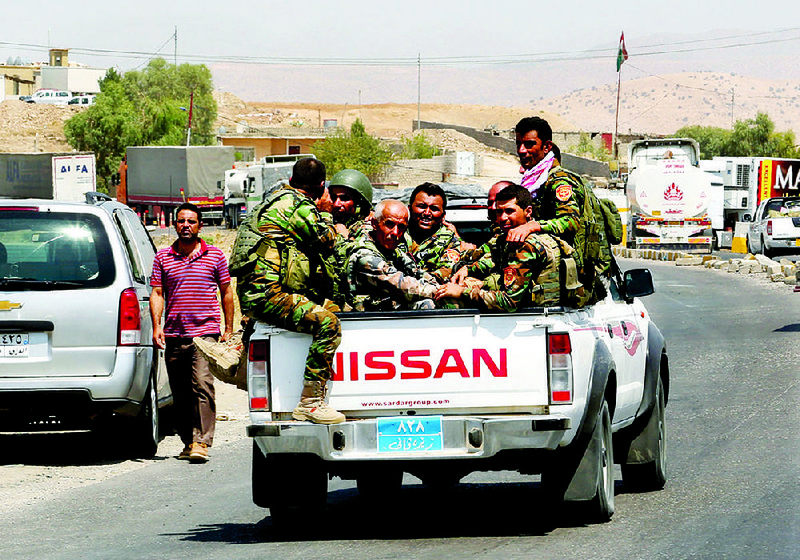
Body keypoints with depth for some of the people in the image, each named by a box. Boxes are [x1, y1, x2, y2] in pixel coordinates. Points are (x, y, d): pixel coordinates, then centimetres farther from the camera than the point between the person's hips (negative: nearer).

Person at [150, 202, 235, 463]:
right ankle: (188, 441, 16)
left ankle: (201, 441, -19)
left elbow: (226, 292, 11)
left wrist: (229, 329, 7)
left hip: (205, 331, -3)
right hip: (173, 335, 3)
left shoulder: (215, 256, 7)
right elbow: (157, 294, 9)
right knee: (180, 392, 6)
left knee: (202, 385, -16)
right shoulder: (163, 258, 10)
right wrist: (156, 326, -4)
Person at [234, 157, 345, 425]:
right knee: (327, 323, -25)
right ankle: (310, 402, -30)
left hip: (255, 294, 11)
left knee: (333, 309, 20)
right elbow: (326, 243, -2)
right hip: (269, 295, -11)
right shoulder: (300, 206, -10)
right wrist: (325, 213, 12)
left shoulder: (275, 200, 24)